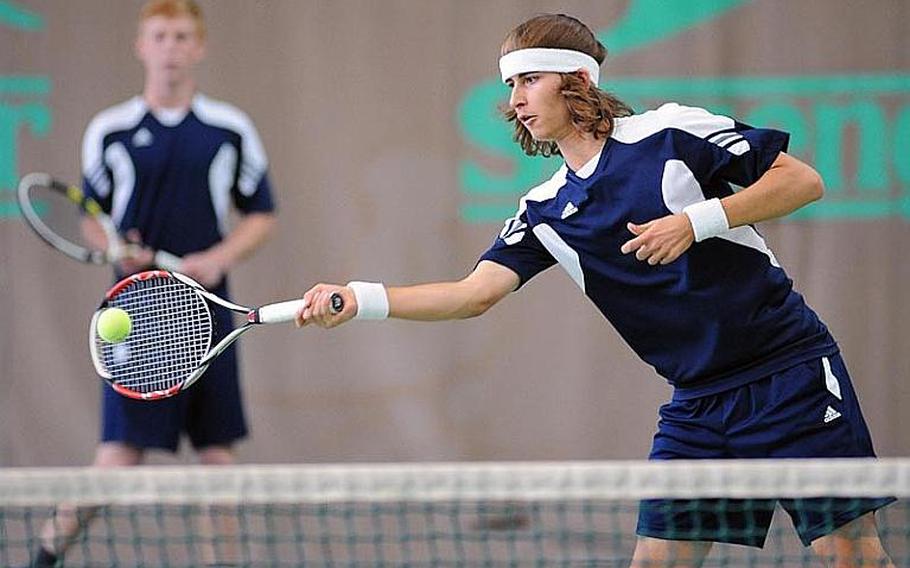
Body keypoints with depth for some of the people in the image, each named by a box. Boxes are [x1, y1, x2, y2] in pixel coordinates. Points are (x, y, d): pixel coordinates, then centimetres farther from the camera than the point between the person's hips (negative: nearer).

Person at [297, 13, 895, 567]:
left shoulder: (670, 132, -8)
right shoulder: (546, 212, 7)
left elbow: (803, 180, -8)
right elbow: (477, 291, -4)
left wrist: (698, 220, -20)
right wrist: (358, 299, -15)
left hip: (789, 372, -5)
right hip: (697, 402, 5)